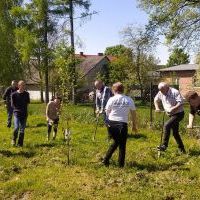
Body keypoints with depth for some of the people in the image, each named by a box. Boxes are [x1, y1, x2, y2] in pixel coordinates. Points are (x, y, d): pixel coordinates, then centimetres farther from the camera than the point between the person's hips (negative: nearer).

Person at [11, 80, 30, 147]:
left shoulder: (26, 94, 5)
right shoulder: (14, 94, -2)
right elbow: (12, 104, 0)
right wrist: (18, 108, -6)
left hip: (24, 113, 3)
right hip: (17, 113, -3)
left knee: (22, 129, 5)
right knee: (16, 127, -16)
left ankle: (20, 143, 15)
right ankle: (14, 139, 11)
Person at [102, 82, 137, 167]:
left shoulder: (112, 99, -1)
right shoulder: (129, 100, 2)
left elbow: (107, 112, 4)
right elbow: (133, 114, 7)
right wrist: (134, 125, 17)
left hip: (111, 124, 2)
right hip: (122, 124, -2)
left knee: (116, 142, 24)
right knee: (122, 145, 12)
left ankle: (106, 160, 26)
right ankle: (121, 164, 16)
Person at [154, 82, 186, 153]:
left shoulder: (175, 92, -20)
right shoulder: (161, 93, 0)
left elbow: (181, 103, -26)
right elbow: (156, 100, 15)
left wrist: (173, 108, -37)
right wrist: (157, 108, -1)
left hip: (178, 114, -8)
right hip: (171, 115, 8)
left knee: (166, 125, -25)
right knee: (175, 132, 12)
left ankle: (164, 145, -20)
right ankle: (181, 149, 26)